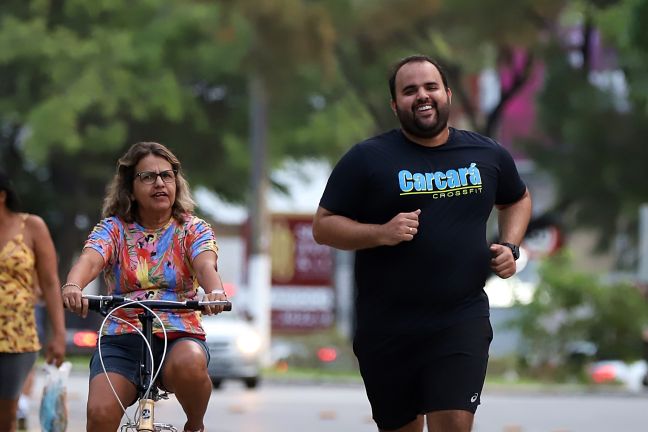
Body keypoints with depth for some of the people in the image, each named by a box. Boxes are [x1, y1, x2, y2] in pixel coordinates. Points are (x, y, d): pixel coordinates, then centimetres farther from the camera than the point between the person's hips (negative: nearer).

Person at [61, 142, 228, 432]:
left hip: (179, 338, 0)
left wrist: (215, 291, -39)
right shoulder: (113, 229, 8)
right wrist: (72, 286, -38)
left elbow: (205, 264, -13)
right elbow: (90, 260, -13)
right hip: (121, 340, 1)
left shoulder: (192, 229, 8)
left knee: (188, 364, -38)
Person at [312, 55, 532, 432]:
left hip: (462, 320, 1)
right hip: (387, 327, 0)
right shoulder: (366, 159, -3)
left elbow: (518, 200, 26)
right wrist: (381, 233, -18)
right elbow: (323, 226, -2)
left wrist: (510, 247, 7)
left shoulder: (488, 155, 6)